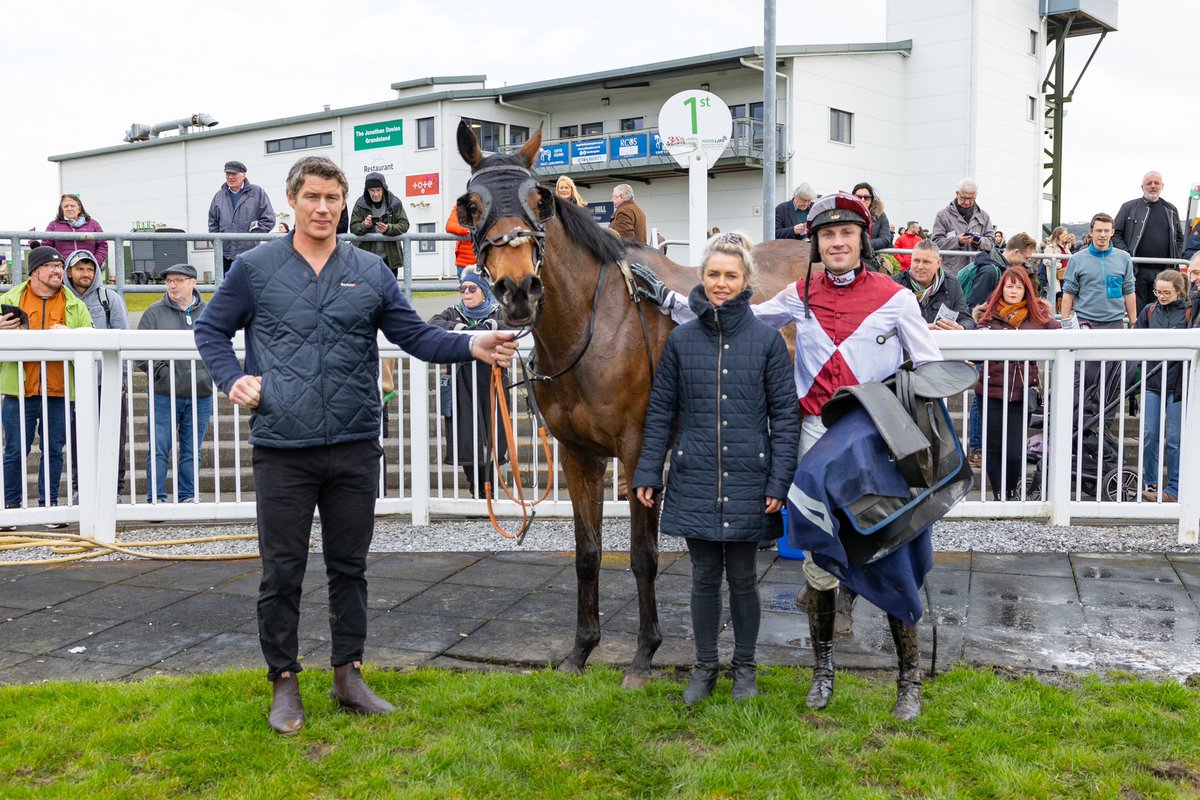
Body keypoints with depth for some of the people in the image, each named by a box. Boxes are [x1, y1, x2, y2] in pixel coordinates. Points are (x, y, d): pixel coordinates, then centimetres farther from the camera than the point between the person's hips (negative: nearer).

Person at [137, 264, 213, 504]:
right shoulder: (155, 313, 2)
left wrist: (209, 374, -1)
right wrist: (163, 372, -11)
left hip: (200, 396, 2)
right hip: (164, 396, -2)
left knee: (192, 451, 9)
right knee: (158, 450, -1)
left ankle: (188, 496, 18)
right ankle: (156, 498, 6)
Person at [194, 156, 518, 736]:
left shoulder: (371, 272, 6)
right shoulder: (255, 268, 2)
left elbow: (414, 335, 4)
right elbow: (210, 329, 12)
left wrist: (472, 346, -13)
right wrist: (232, 379, -4)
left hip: (355, 448, 2)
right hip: (283, 450, -2)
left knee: (349, 566, 12)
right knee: (282, 572, 6)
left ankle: (348, 675, 26)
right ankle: (283, 682, 21)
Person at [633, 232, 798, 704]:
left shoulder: (767, 340, -3)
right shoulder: (681, 340, 2)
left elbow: (785, 415, -2)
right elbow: (660, 412, 5)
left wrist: (779, 481, -8)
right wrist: (648, 474, 1)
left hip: (747, 478, -1)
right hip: (695, 478, 1)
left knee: (742, 577, 10)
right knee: (705, 576, 10)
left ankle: (745, 666, 28)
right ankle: (705, 666, 27)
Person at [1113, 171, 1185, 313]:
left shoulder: (1171, 210, 14)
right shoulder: (1129, 207, 3)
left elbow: (1179, 237, 22)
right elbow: (1115, 234, 1)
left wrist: (1175, 259, 8)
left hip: (1162, 273, 3)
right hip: (1136, 271, -3)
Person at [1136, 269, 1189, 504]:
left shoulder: (1189, 313, -2)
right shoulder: (1149, 311, 7)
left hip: (1177, 383, -3)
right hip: (1152, 381, 3)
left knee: (1174, 438, 2)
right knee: (1149, 435, 2)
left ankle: (1174, 488, 11)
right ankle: (1150, 483, 16)